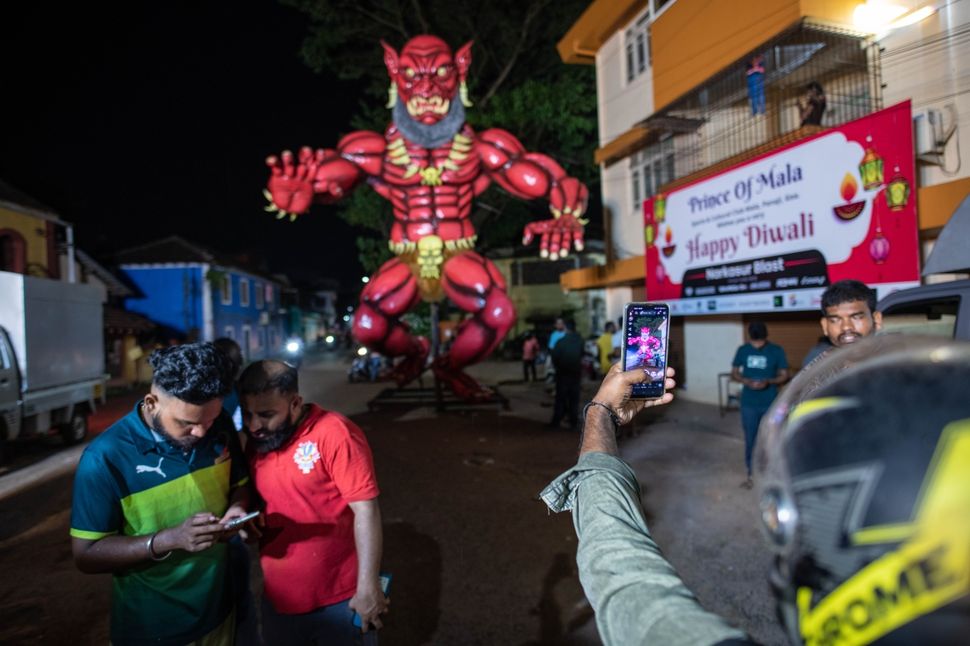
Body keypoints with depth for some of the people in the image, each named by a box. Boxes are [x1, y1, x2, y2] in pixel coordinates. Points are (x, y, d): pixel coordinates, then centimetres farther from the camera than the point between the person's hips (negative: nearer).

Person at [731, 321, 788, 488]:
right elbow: (734, 374, 4)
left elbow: (784, 376, -2)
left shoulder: (777, 351, -6)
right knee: (750, 439, 9)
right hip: (749, 404, 1)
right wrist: (747, 381, -16)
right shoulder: (742, 350, -2)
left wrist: (768, 382, -21)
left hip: (770, 404, -1)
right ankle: (750, 474, 24)